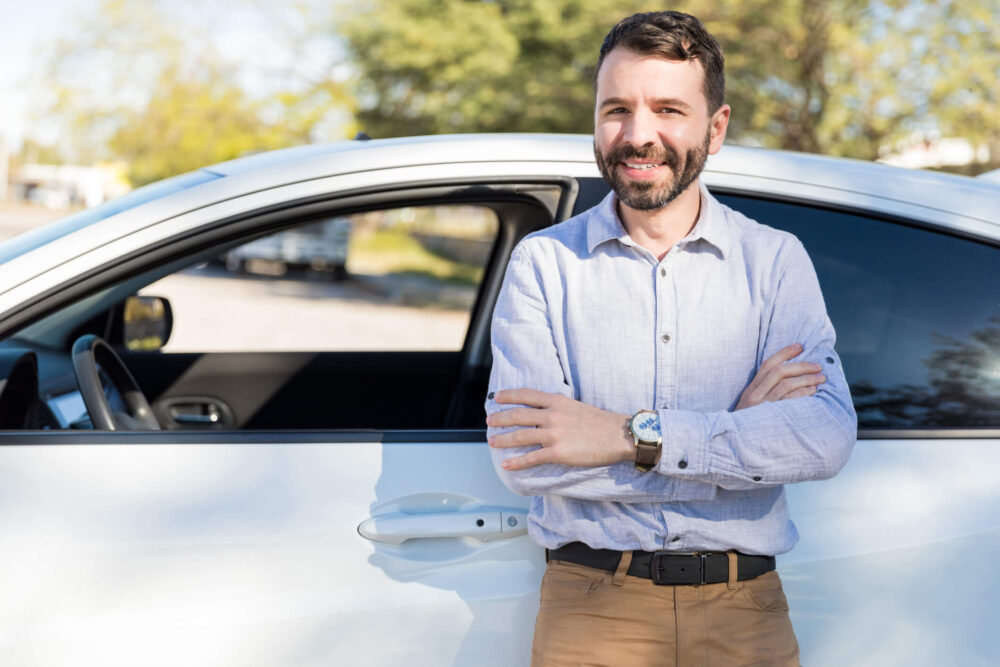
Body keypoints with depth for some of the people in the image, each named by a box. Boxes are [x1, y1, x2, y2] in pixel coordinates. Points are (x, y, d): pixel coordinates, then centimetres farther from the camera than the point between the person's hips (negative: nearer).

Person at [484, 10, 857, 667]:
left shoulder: (776, 259, 2)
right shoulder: (543, 261, -1)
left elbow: (828, 436, -12)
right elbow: (522, 459, -14)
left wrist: (633, 436, -21)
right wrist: (738, 431, -13)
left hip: (744, 610, 1)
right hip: (592, 605, -1)